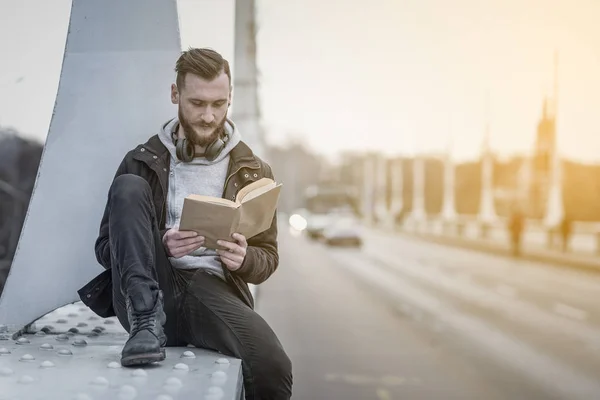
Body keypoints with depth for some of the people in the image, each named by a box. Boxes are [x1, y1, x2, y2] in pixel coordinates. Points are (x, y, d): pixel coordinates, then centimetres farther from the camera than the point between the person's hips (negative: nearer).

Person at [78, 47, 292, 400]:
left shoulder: (253, 172, 14)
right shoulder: (142, 162, 11)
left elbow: (267, 258, 16)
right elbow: (105, 246, 10)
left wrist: (244, 259, -10)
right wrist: (160, 245, -12)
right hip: (149, 294, 1)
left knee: (273, 368, -33)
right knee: (129, 187, -21)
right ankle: (147, 320, -30)